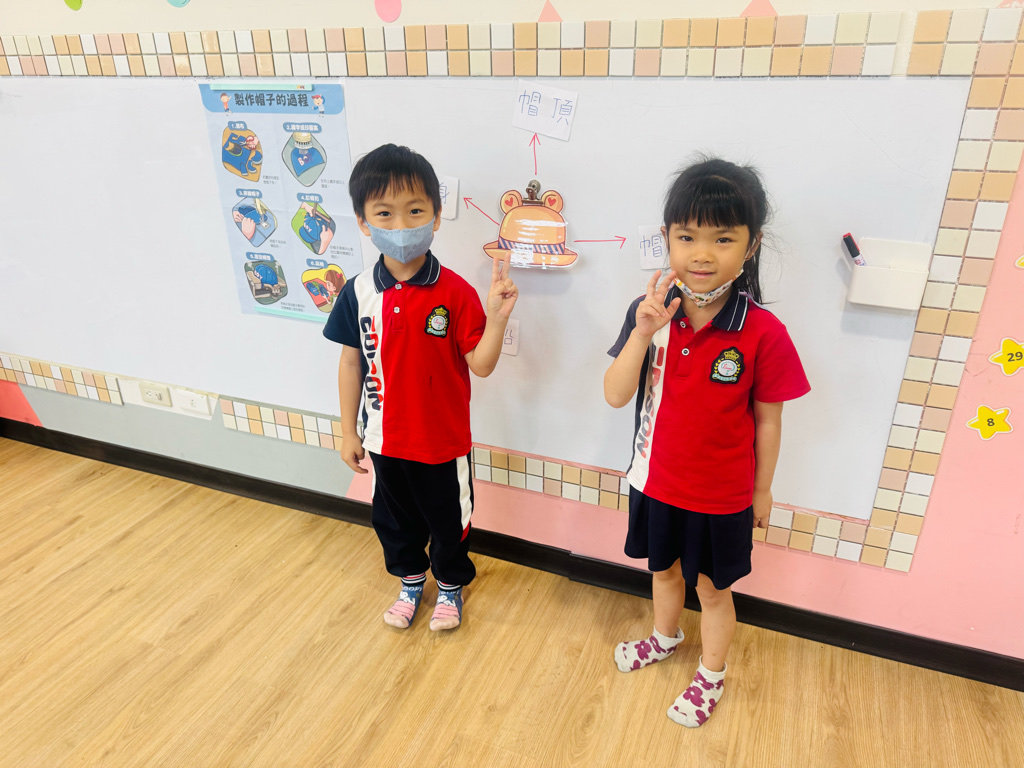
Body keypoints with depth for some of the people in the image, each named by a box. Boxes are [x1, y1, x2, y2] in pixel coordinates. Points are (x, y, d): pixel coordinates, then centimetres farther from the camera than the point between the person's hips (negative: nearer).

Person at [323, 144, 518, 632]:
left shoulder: (455, 293, -18)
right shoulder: (359, 293, -8)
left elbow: (481, 365, -16)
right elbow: (352, 361, 1)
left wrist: (498, 316, -33)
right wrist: (349, 430, 5)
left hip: (444, 441, -3)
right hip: (386, 439, 3)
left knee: (449, 521, 18)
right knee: (393, 519, 23)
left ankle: (450, 585, 47)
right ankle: (410, 580, 52)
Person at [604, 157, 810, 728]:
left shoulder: (764, 334, -21)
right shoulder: (651, 313, -12)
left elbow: (768, 420, -9)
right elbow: (616, 396, -15)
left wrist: (762, 489, 1)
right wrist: (643, 332, -29)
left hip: (721, 495, -3)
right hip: (655, 481, 3)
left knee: (713, 589, 19)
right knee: (664, 569, 27)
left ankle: (712, 675, 46)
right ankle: (666, 636, 58)